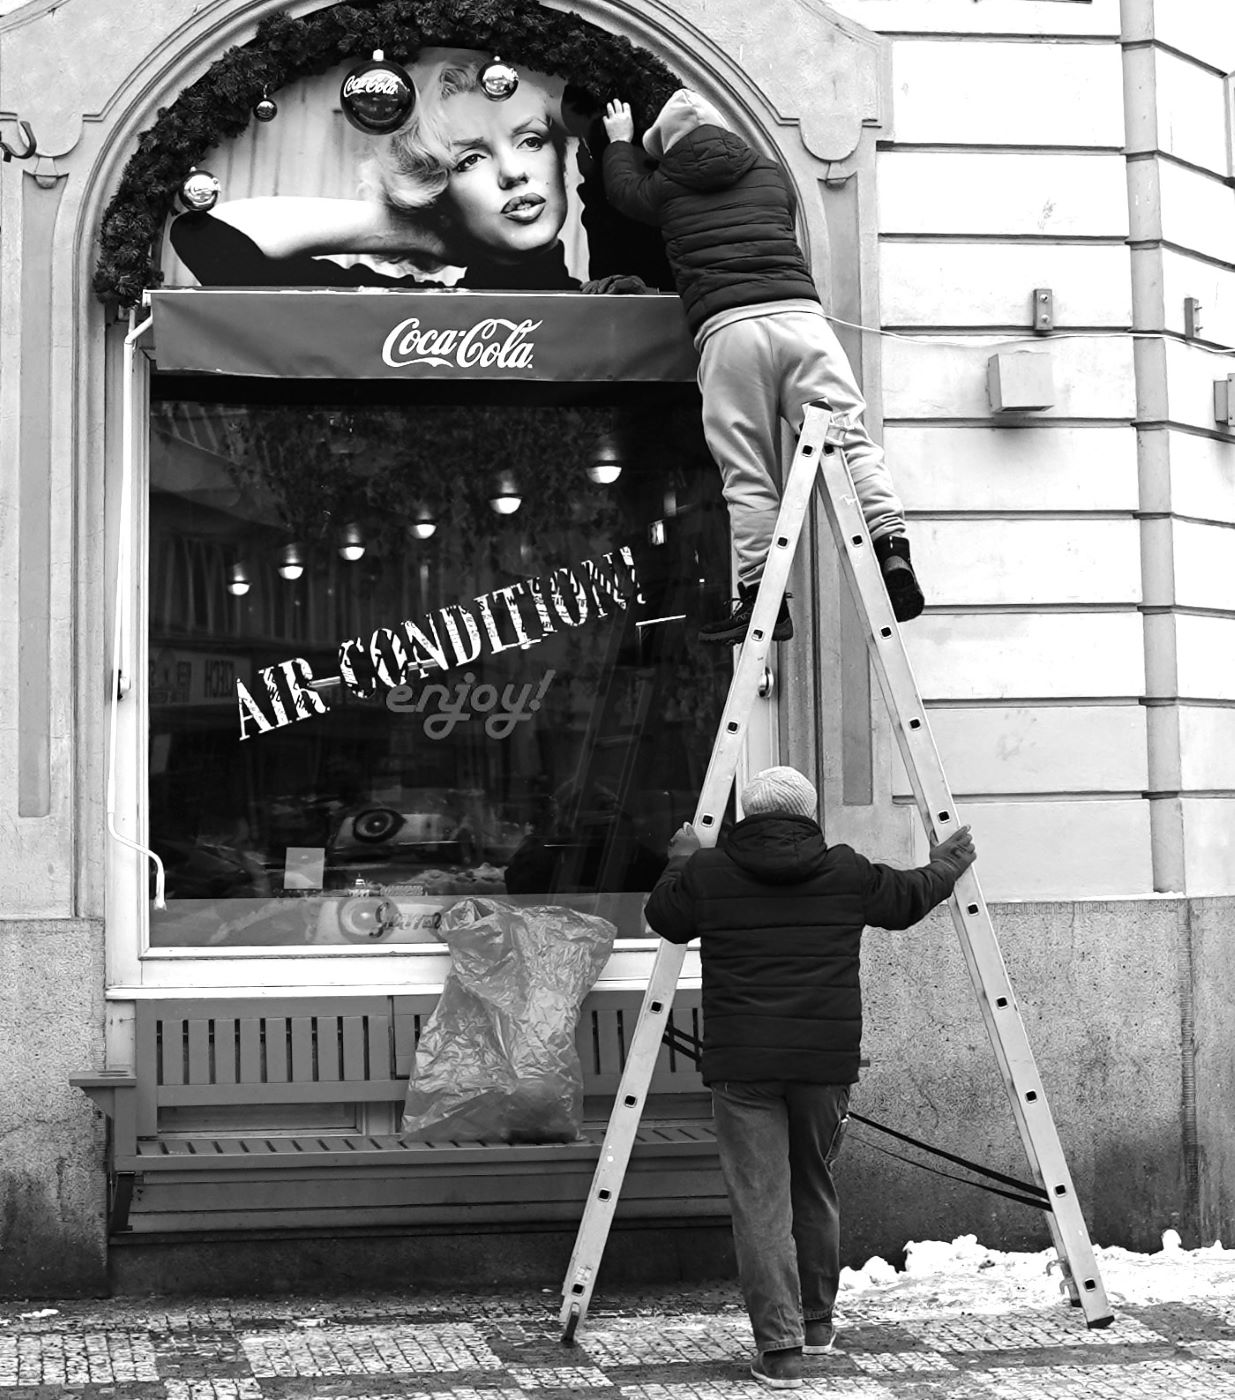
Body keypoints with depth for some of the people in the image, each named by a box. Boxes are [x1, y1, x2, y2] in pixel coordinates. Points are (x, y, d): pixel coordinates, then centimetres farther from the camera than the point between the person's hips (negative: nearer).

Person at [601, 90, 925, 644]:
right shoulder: (771, 174, 24)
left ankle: (762, 596, 1)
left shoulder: (668, 189, 18)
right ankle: (891, 549, -19)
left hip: (725, 328, -2)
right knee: (849, 436, -3)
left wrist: (620, 140, 60)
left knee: (748, 474, 1)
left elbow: (623, 187, 40)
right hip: (799, 314, 2)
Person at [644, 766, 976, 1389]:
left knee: (759, 1203, 0)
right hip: (827, 1060, 2)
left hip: (741, 1065, -2)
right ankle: (817, 1321, 33)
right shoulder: (847, 872, 2)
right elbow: (907, 900, 19)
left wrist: (679, 859, 34)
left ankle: (779, 1346, -5)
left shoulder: (707, 872, -2)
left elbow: (663, 918, 16)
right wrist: (946, 867, 40)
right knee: (815, 1189, 19)